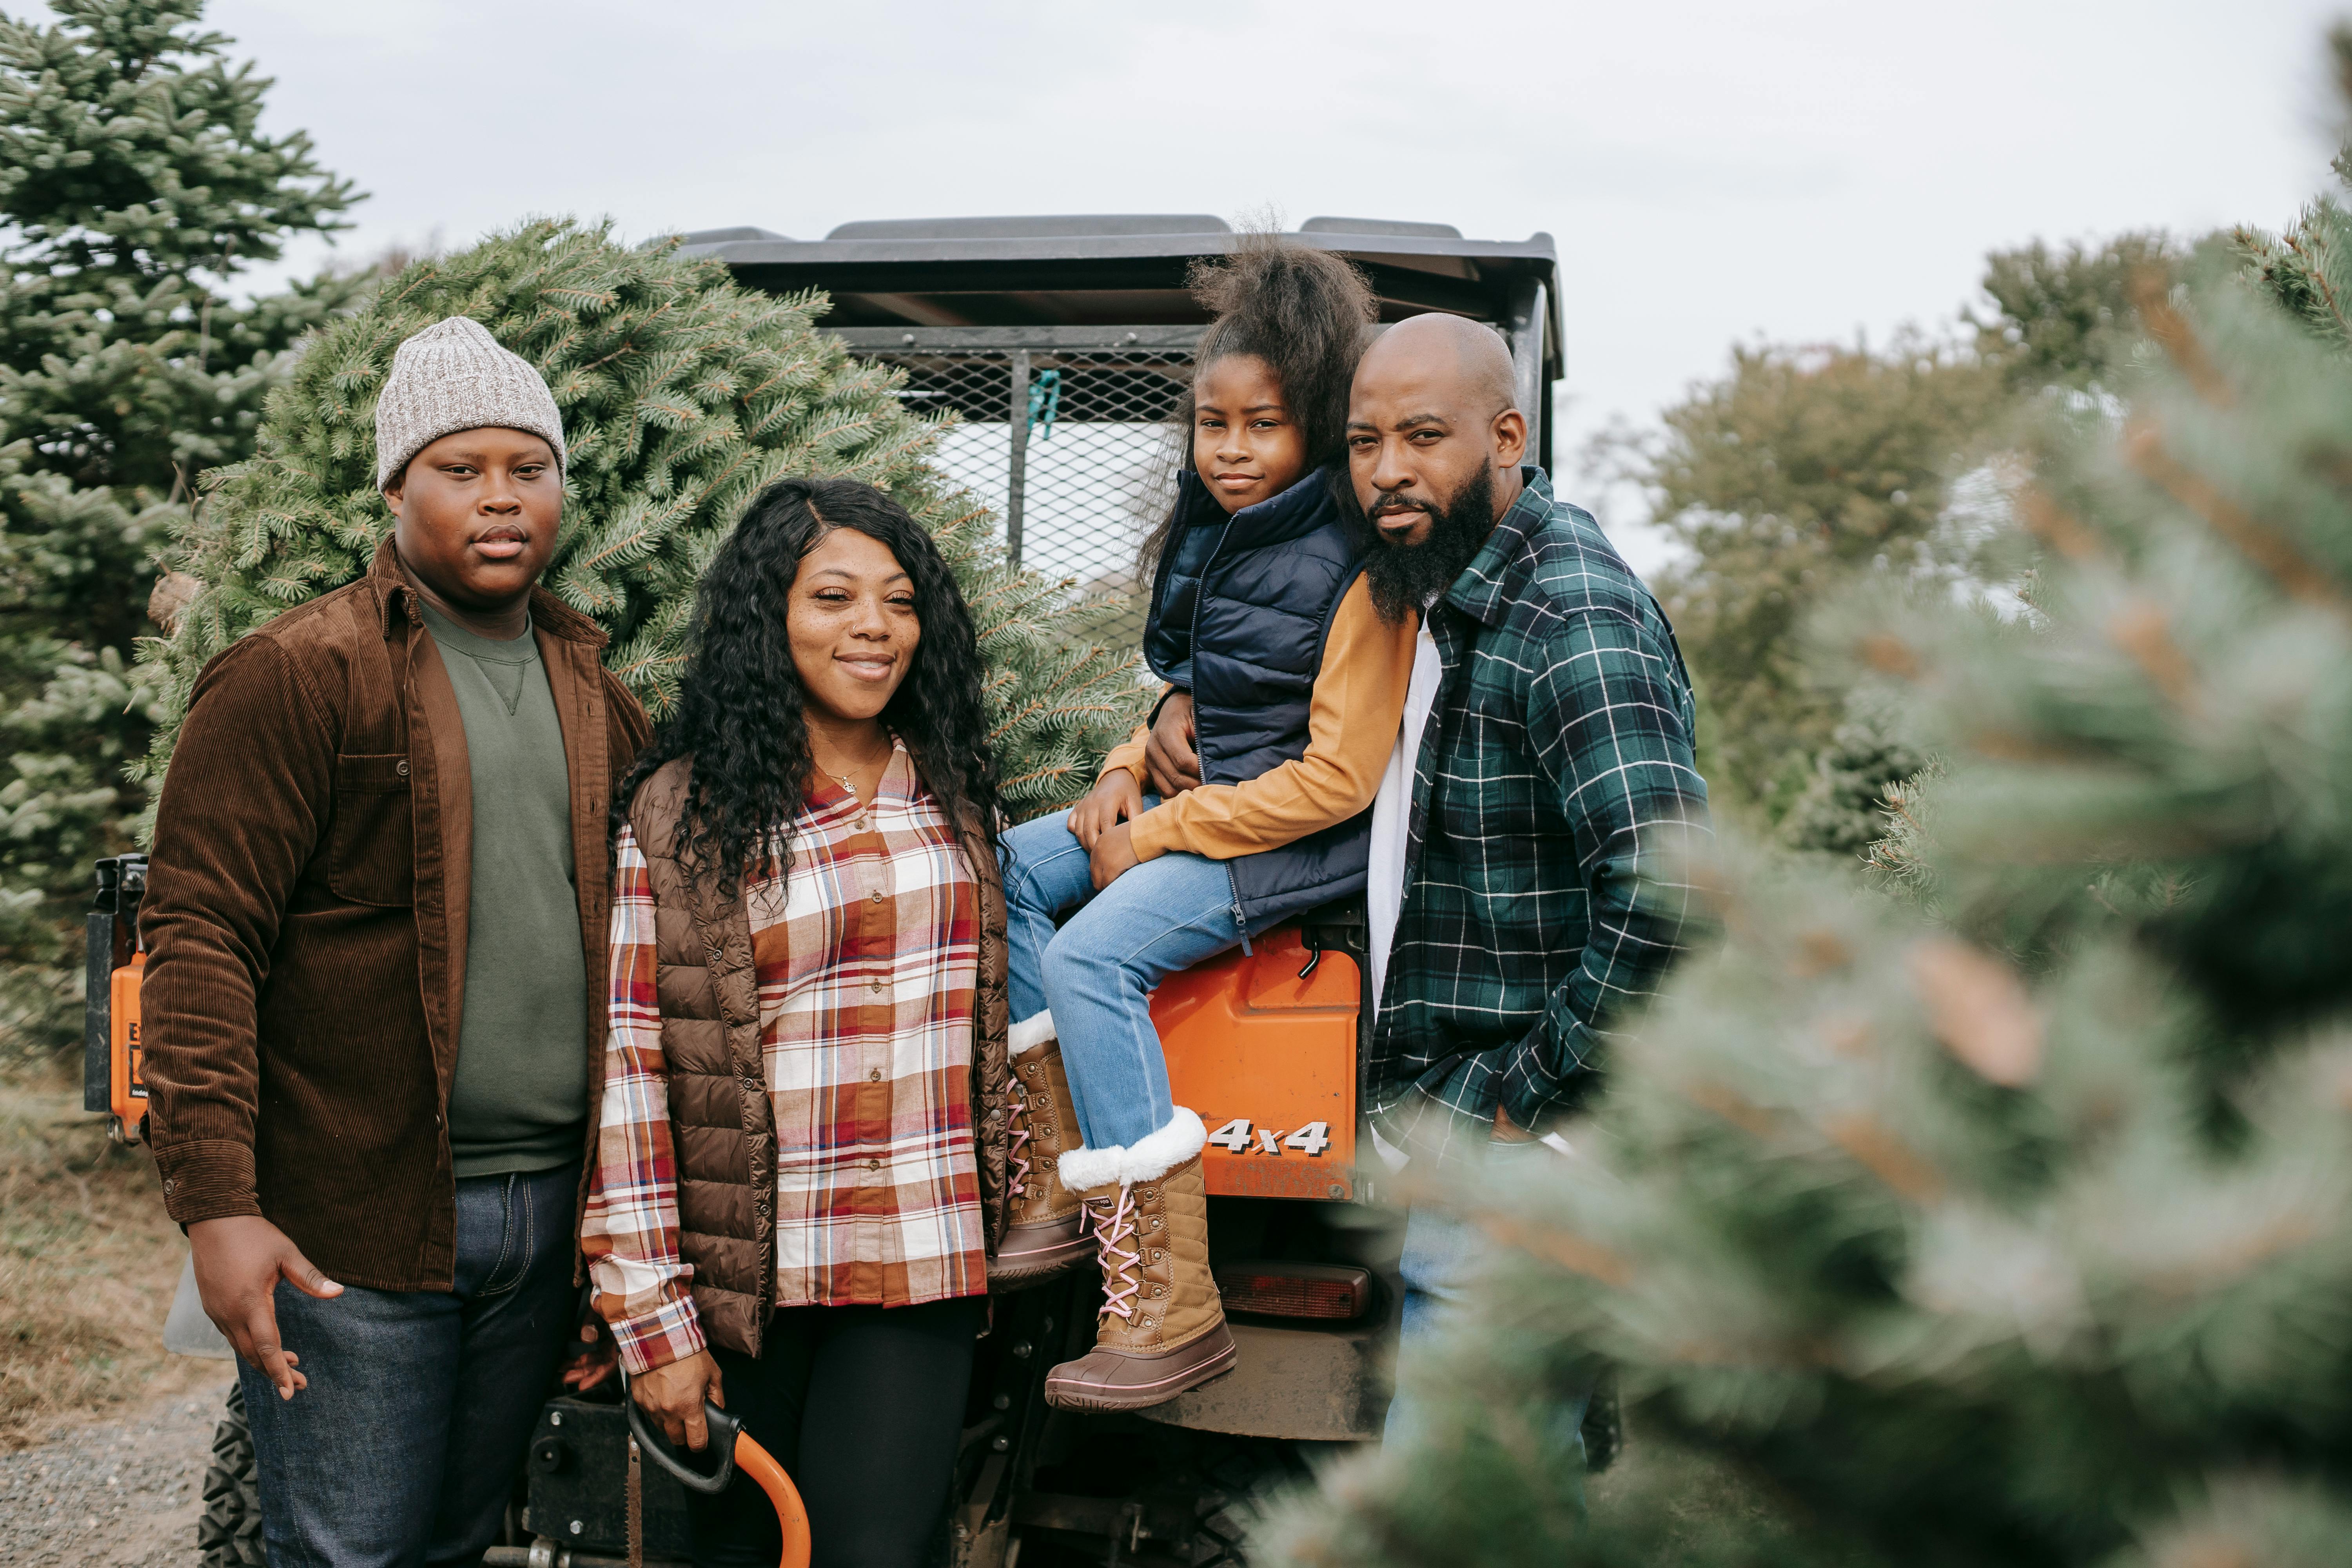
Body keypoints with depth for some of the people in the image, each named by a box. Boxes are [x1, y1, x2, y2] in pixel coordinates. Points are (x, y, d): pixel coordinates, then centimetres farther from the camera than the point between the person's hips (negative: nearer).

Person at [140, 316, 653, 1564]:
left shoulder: (593, 696, 14)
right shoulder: (298, 675, -6)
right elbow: (200, 937, -11)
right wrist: (215, 1201, -19)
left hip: (547, 1215, 6)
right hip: (354, 1227, -6)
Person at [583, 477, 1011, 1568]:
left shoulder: (953, 800, 9)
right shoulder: (677, 812, -6)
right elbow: (624, 1068, -9)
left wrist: (991, 1230, 17)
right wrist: (650, 1320, -12)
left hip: (921, 1272, 3)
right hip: (747, 1269, -2)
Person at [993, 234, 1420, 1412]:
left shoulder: (1355, 565, -17)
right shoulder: (1211, 531, 9)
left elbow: (1339, 776, -20)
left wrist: (1155, 838, -16)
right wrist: (1129, 769, 3)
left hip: (1307, 835, -9)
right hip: (1200, 795, 9)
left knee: (1091, 955, -25)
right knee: (1006, 870, -2)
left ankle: (1172, 1307, -23)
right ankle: (1064, 1192, -4)